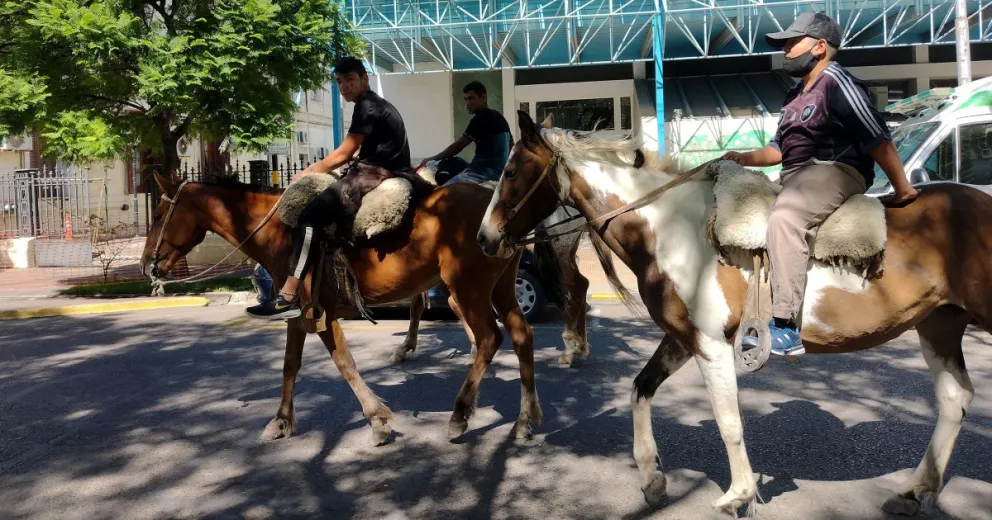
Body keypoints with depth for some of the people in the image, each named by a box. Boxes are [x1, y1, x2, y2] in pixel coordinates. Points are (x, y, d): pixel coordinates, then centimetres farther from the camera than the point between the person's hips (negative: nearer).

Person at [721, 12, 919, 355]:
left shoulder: (837, 83, -7)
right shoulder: (796, 96, 20)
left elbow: (878, 140, -9)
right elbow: (780, 148, 24)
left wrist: (903, 190, -8)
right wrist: (744, 158, 7)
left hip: (834, 172, -10)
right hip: (794, 178, 10)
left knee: (783, 218, -35)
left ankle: (785, 329, -38)